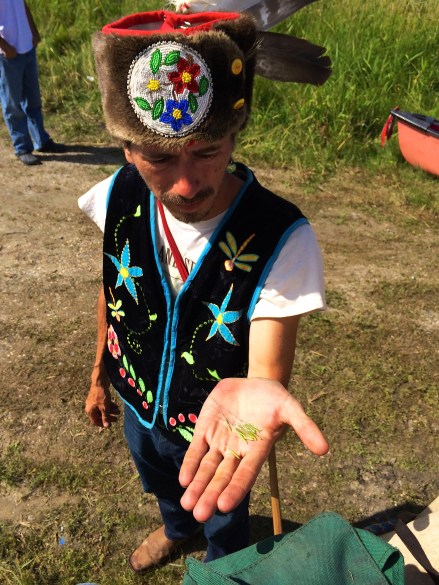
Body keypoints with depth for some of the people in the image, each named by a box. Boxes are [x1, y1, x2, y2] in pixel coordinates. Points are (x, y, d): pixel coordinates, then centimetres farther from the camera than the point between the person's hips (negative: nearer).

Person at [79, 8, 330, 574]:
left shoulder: (281, 239, -36)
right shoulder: (121, 197, -21)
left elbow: (270, 370, -34)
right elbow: (112, 289, -3)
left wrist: (254, 393, -59)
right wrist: (99, 375, 9)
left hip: (219, 436, -4)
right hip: (140, 407, 5)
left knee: (223, 517, 29)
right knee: (163, 487, 37)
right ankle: (175, 529, 74)